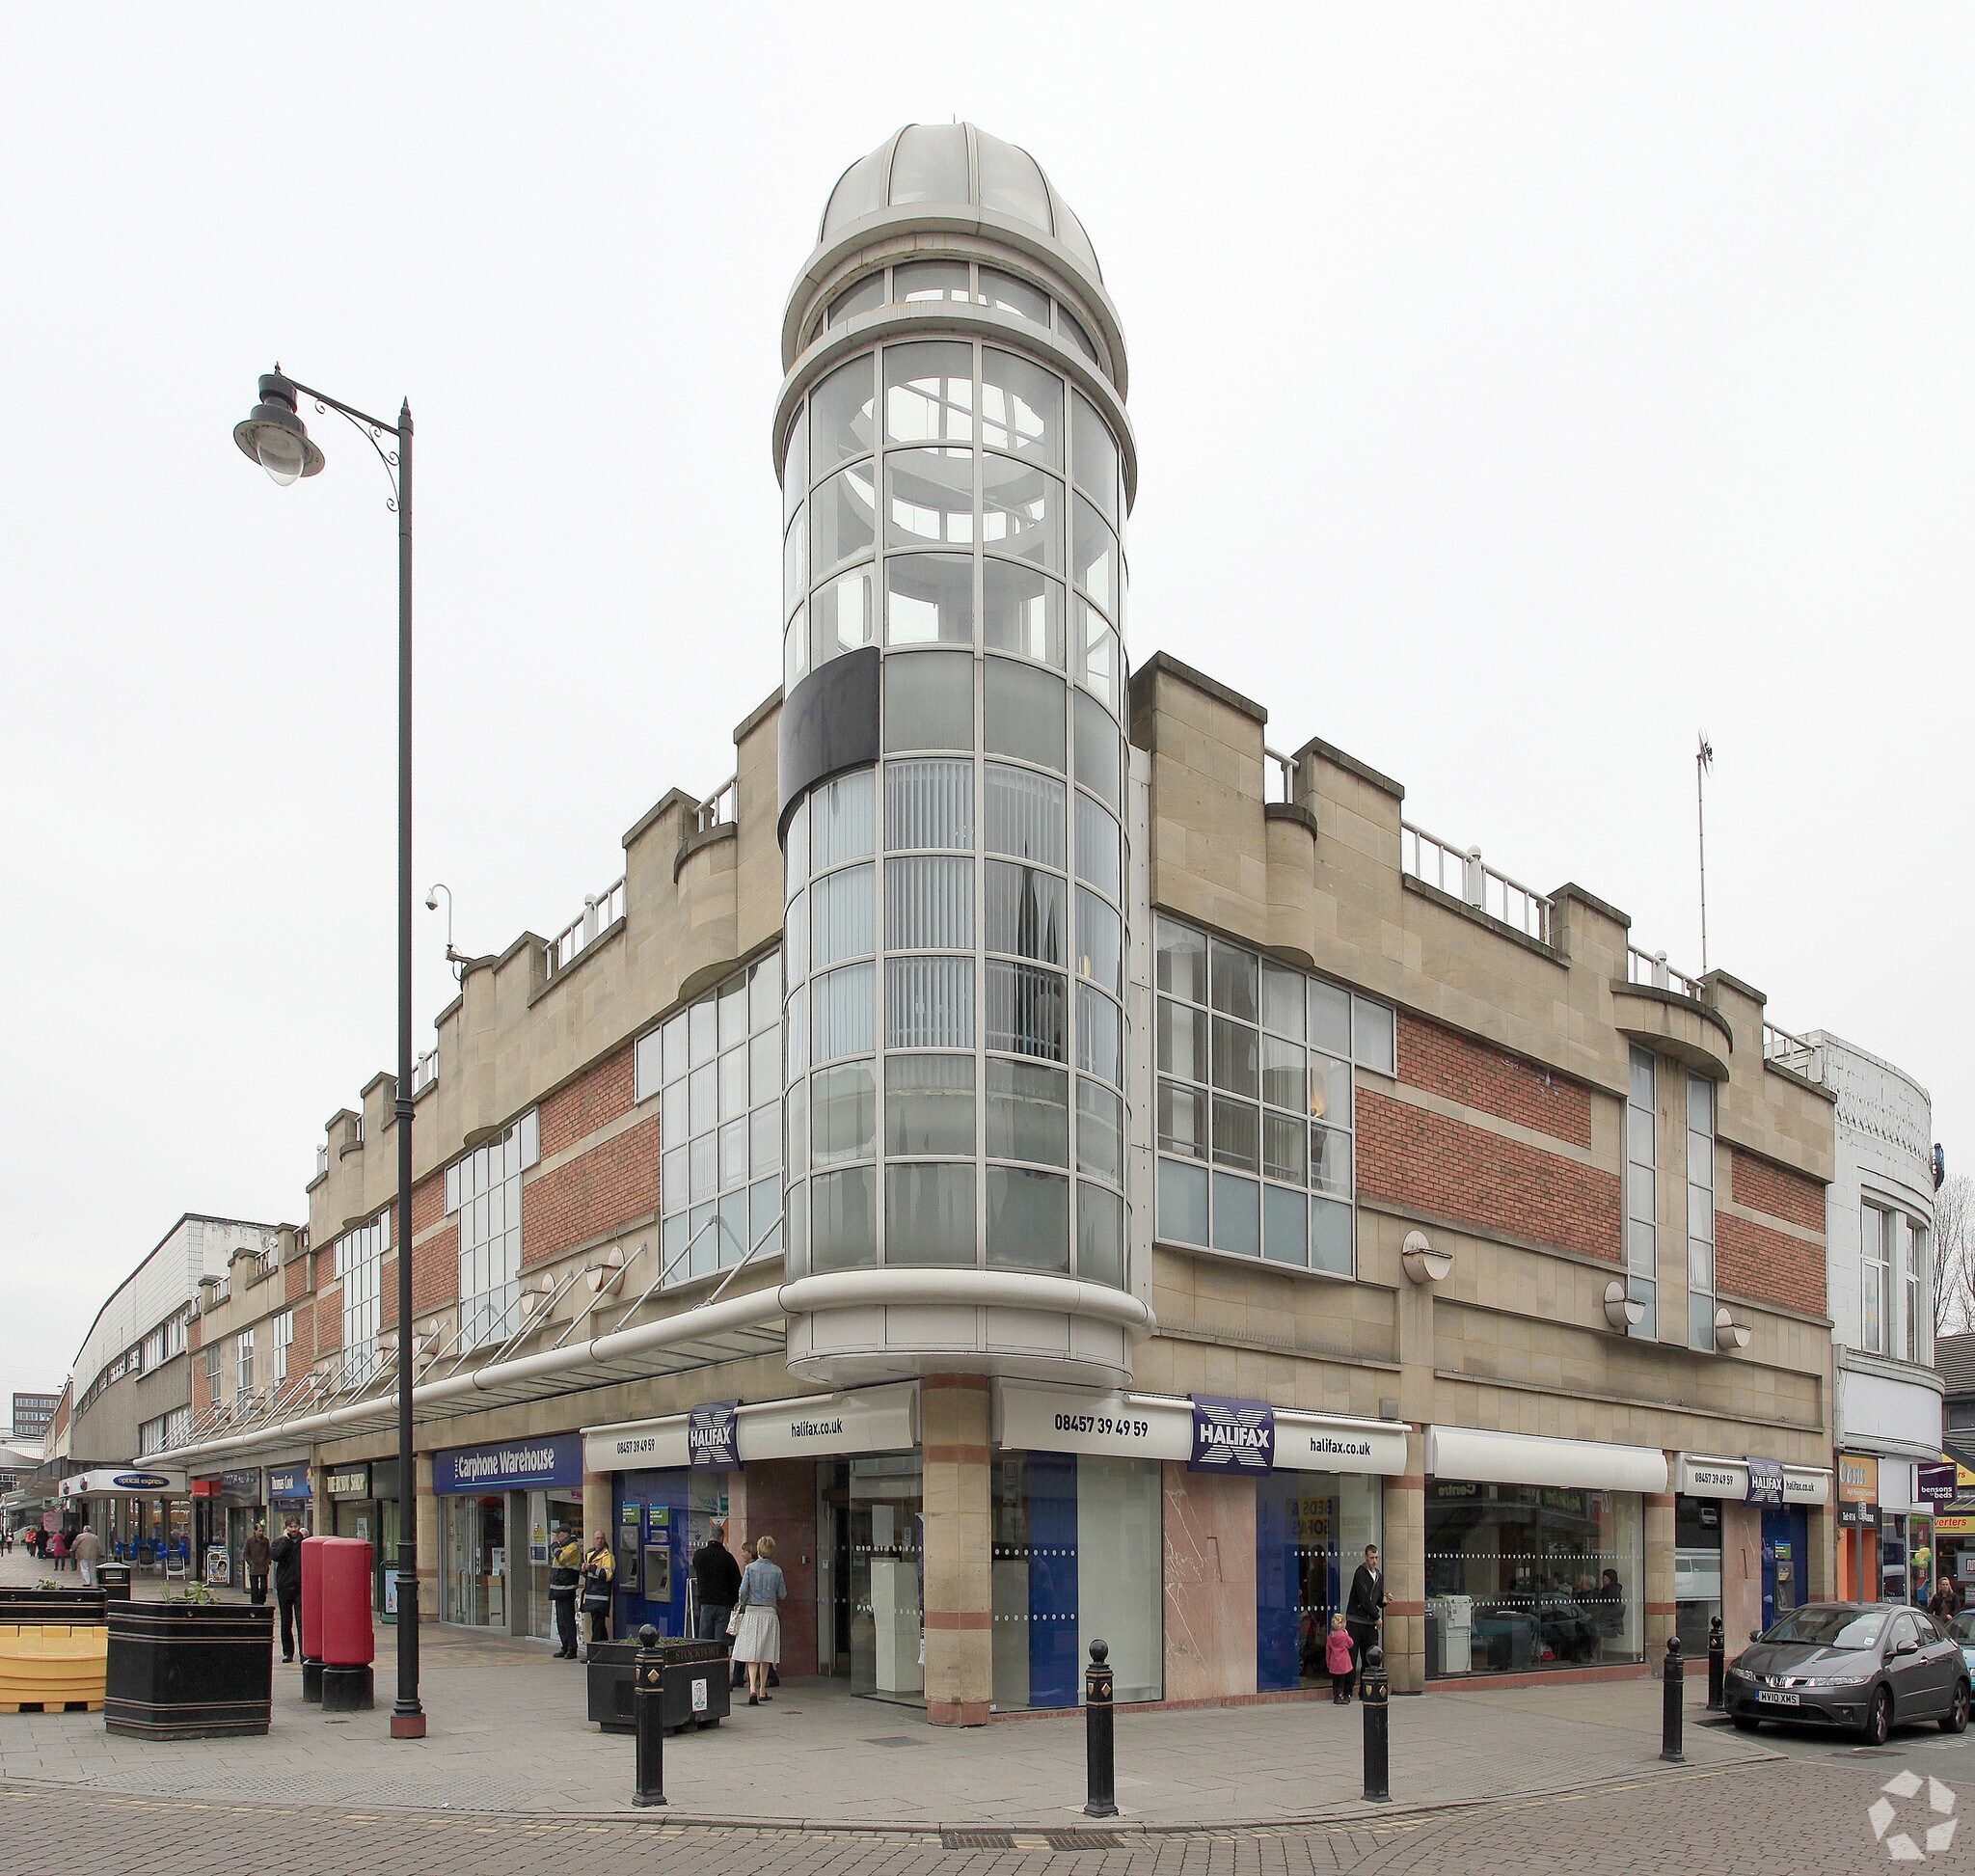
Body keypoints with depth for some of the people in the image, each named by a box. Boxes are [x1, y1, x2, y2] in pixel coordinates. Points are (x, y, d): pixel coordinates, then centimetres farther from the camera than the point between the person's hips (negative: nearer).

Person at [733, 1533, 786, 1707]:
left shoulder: (750, 1568, -5)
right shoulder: (777, 1571, -1)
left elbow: (743, 1590, -8)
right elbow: (782, 1594, 5)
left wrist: (742, 1603, 12)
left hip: (752, 1612, -1)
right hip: (770, 1613, 1)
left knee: (752, 1654, -1)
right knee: (765, 1655, 12)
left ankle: (752, 1689, -18)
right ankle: (762, 1691, 18)